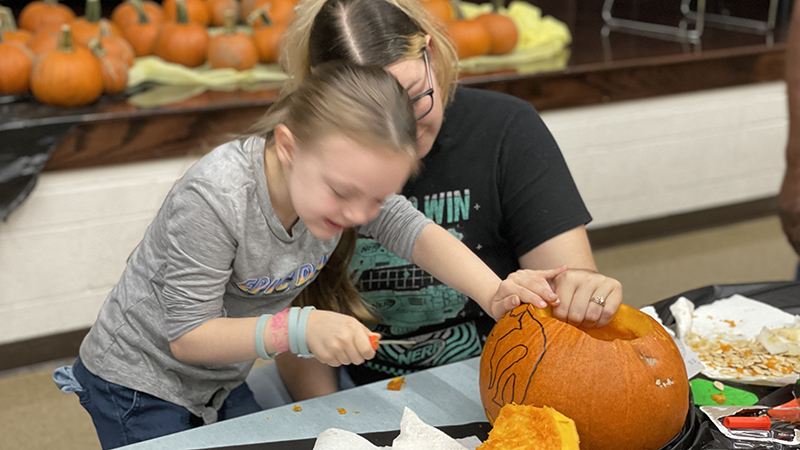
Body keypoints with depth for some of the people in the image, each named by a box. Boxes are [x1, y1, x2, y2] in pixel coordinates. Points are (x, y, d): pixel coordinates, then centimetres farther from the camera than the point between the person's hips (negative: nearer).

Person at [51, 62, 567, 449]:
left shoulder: (342, 173, -17)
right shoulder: (212, 199, -35)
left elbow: (417, 232, -14)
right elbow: (187, 336, -29)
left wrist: (496, 294, -30)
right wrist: (298, 327, -41)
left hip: (223, 382, 6)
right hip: (140, 384, -6)